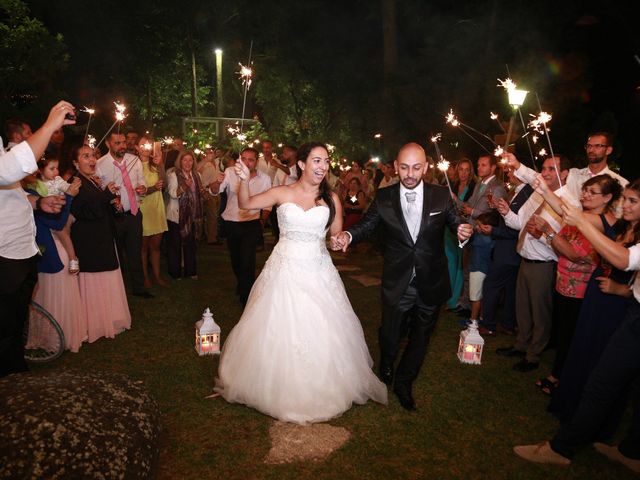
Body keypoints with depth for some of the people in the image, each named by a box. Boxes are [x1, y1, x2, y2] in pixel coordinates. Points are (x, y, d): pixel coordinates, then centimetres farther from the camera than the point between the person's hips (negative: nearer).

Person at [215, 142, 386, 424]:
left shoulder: (331, 199, 2)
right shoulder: (282, 194, -1)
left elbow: (337, 236, 7)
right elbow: (245, 204, 1)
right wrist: (244, 180, -16)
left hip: (318, 272, 1)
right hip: (285, 270, -1)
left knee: (321, 333, 7)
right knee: (279, 330, 7)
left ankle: (321, 392, 30)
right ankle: (281, 389, 31)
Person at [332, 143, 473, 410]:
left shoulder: (441, 195, -6)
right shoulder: (384, 197, -7)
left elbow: (456, 223, 0)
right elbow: (367, 224, -7)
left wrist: (464, 230, -24)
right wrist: (348, 235, -28)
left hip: (431, 284, 1)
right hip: (397, 284, -1)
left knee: (421, 336, 17)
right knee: (390, 333, 15)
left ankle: (403, 383, 43)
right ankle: (386, 371, 50)